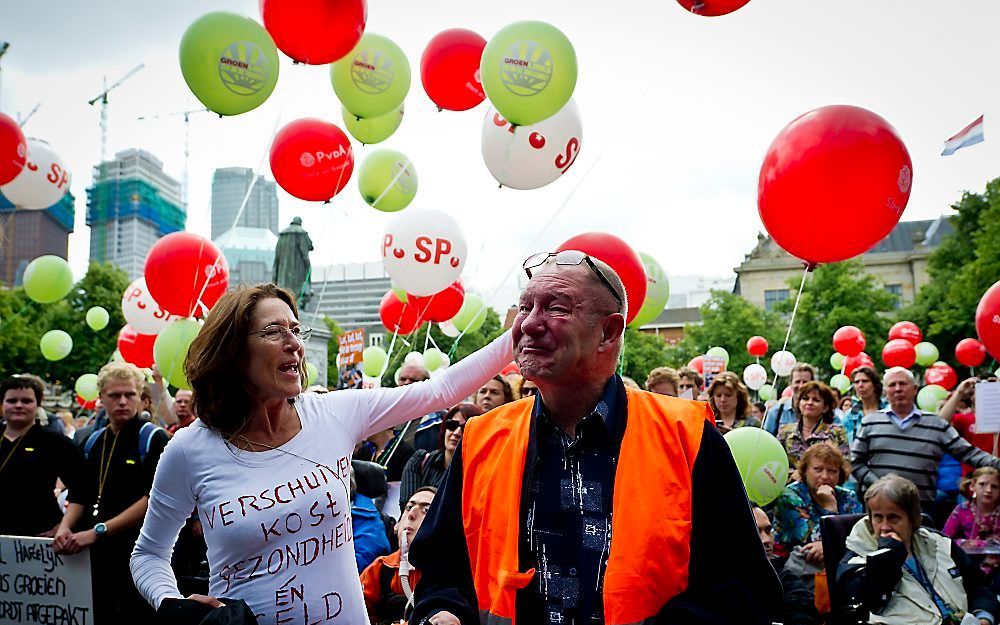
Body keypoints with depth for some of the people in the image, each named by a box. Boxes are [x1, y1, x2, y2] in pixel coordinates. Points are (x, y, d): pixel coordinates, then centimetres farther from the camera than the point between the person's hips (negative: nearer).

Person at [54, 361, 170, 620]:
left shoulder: (153, 439, -6)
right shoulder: (93, 442, 14)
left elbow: (153, 499, -14)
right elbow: (79, 496, 18)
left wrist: (98, 532, -16)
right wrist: (65, 527, -2)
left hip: (138, 552, -5)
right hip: (94, 552, 5)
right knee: (97, 616, 8)